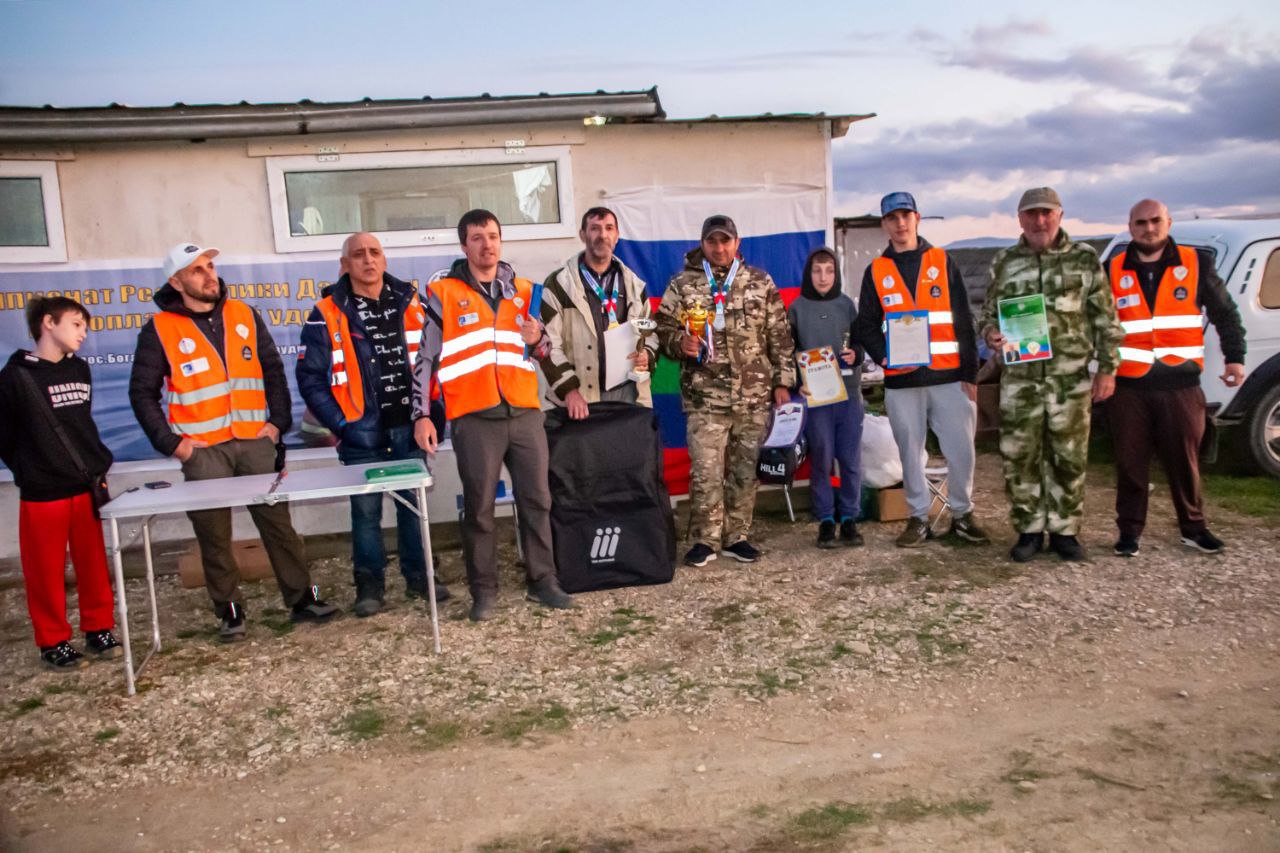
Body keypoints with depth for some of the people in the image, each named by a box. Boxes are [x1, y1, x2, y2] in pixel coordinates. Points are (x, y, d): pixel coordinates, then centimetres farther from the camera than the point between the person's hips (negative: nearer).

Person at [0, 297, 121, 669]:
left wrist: (98, 463, 9)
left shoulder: (79, 369, 8)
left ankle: (98, 629, 25)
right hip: (43, 494, -5)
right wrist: (32, 471, 1)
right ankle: (53, 642, 18)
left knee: (94, 563, 11)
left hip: (87, 488, 5)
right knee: (46, 571, 5)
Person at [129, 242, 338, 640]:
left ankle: (302, 598, 11)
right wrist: (170, 443, -5)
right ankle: (229, 611, 15)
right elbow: (143, 394, 2)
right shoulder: (159, 330, -1)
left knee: (278, 522, 4)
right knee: (214, 535, 4)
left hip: (254, 442, 2)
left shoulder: (245, 316, 8)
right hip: (202, 451, -2)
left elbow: (273, 370, 12)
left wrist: (278, 420, 2)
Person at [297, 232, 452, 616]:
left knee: (414, 503, 9)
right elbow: (310, 377, -2)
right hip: (361, 430, -2)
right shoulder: (328, 313, -3)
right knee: (366, 509, 3)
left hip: (409, 425, 2)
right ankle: (370, 584, 17)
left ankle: (418, 576, 23)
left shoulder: (409, 302, 4)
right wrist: (340, 424, -8)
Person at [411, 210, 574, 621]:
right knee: (479, 507, 3)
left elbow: (545, 351, 19)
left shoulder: (522, 290, 12)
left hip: (524, 412, 3)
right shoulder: (443, 293, 2)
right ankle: (484, 591, 14)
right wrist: (421, 415, -4)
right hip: (475, 418, -3)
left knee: (536, 500, 6)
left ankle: (542, 580, 17)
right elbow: (425, 358, 2)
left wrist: (538, 339, -5)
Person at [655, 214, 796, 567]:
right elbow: (663, 329, 8)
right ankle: (704, 539, 9)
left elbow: (780, 337, 9)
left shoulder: (761, 283, 8)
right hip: (704, 396, -2)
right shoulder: (682, 285, 4)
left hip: (754, 396, 2)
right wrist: (680, 343, -14)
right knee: (705, 471, -4)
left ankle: (738, 536, 21)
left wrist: (782, 382, 5)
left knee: (745, 470, 8)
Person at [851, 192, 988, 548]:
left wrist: (970, 372, 0)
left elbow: (964, 320, 6)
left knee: (961, 449, 0)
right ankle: (918, 518, 18)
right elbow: (866, 325, 8)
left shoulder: (942, 262, 8)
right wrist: (885, 356, -11)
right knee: (910, 452, 6)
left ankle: (962, 514, 18)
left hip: (949, 376, 0)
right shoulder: (876, 271, 9)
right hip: (901, 381, 1)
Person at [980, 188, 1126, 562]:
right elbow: (989, 312, 17)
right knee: (1019, 457, 2)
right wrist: (991, 333, -6)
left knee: (1069, 457, 4)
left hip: (1070, 379, -1)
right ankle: (1029, 530, 16)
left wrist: (1107, 369, 0)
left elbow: (1106, 318, 5)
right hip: (1019, 378, 1)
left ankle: (1065, 531, 18)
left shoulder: (1084, 258, 4)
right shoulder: (1004, 262, 9)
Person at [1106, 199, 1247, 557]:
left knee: (1185, 460, 8)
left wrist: (1234, 357, 6)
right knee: (1130, 463, 5)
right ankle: (1129, 530, 16)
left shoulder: (1197, 263, 5)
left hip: (1181, 384, 0)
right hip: (1128, 386, 0)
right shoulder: (1113, 271, 4)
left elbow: (1225, 313, 12)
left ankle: (1193, 528, 24)